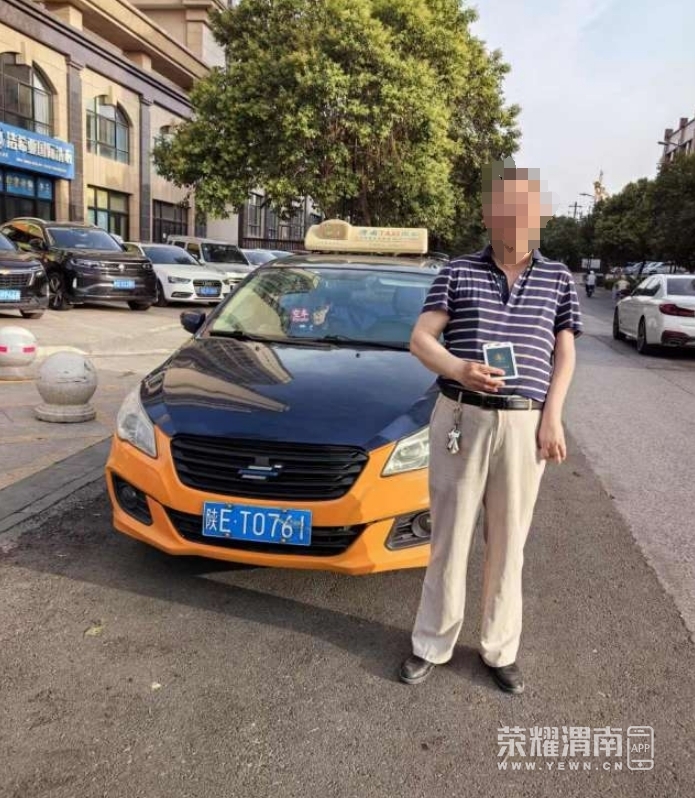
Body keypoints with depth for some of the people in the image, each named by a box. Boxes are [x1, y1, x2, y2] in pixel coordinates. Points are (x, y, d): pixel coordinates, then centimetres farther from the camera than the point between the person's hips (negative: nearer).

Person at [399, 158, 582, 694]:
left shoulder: (558, 279, 8)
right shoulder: (458, 273, 2)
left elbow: (565, 352, 10)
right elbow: (420, 339, -4)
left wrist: (553, 417, -2)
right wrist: (458, 370, -24)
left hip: (524, 425, 1)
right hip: (461, 419, -1)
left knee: (508, 543, 10)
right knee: (450, 537, 6)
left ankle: (500, 650, 26)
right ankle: (432, 645, 22)